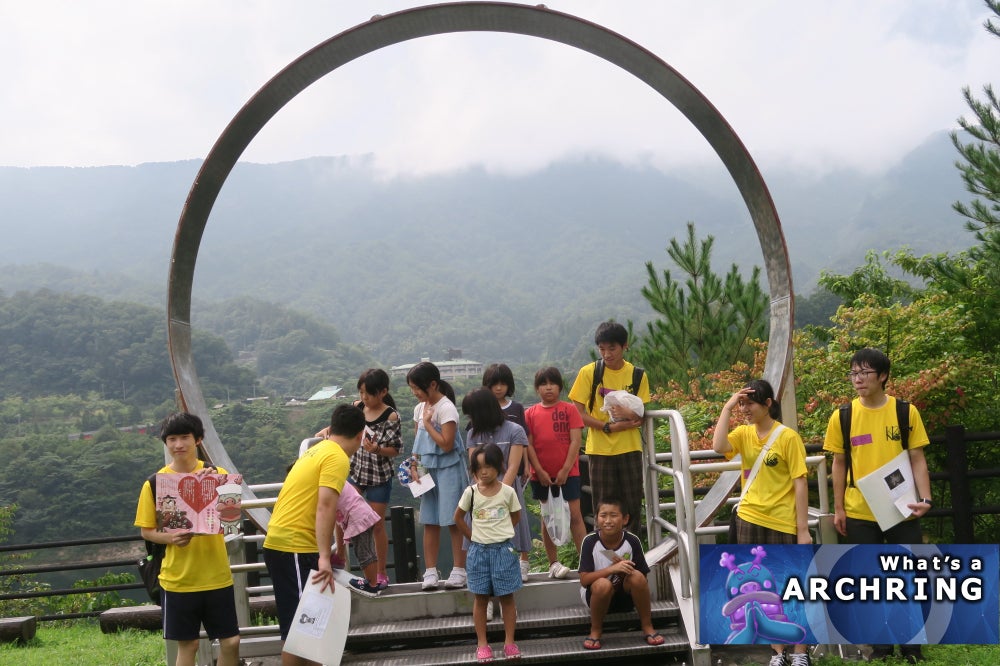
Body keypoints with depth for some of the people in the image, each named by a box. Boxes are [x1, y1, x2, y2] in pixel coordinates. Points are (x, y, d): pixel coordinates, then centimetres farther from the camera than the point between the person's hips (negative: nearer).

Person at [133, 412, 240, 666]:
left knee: (231, 641, 5)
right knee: (187, 644, 7)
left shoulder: (217, 474, 0)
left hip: (217, 576, 1)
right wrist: (170, 538, -19)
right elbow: (146, 530, 2)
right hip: (178, 579, -1)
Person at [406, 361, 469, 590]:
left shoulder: (446, 408, -14)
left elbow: (446, 444, -19)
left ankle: (458, 571, 5)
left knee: (453, 521, -2)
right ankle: (430, 572, 12)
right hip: (428, 469, 7)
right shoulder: (420, 408, 10)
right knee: (430, 522, 7)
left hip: (448, 469, -7)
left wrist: (427, 423, -14)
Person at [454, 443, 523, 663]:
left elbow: (516, 517, 9)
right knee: (481, 598, 6)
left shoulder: (508, 492, -5)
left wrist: (501, 533, 4)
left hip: (503, 549, -1)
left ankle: (509, 642, 13)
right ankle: (482, 644, 13)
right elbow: (458, 517, 9)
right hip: (479, 550, 1)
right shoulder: (471, 492, -4)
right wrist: (473, 537, 6)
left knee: (507, 597, 5)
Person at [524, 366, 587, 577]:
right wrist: (539, 471, -8)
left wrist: (565, 469, -12)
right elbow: (528, 444, 0)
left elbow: (575, 441, -5)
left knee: (575, 515, -2)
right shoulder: (530, 413, 4)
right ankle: (553, 563, 15)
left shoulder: (569, 409, 0)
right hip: (542, 475, 2)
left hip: (567, 473, -2)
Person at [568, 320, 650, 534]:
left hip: (630, 449, 2)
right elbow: (578, 414, -4)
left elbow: (641, 417, 9)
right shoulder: (588, 373, -3)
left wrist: (634, 419, -15)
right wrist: (609, 427, -16)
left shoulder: (637, 375, 4)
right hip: (600, 450, -2)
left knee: (633, 507, 5)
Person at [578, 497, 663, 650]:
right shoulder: (590, 541, -15)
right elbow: (584, 580, -20)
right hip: (597, 595, -2)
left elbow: (643, 578, -4)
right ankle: (595, 631, -9)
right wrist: (612, 569, -32)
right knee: (603, 584, -35)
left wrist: (626, 569, -24)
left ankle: (647, 627, -10)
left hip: (626, 596, 2)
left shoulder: (632, 541, -11)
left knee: (637, 576, -29)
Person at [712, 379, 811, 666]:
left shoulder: (788, 437, -9)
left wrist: (803, 529, -11)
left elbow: (800, 484, -9)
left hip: (783, 523, -4)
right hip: (749, 520, 4)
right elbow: (718, 446, -18)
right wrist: (727, 408, -14)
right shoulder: (744, 433, 3)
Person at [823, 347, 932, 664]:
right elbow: (839, 464, 6)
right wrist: (838, 509, 4)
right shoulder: (842, 417, 0)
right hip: (859, 513, 1)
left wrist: (925, 498, -11)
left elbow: (917, 459, 0)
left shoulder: (905, 412, -2)